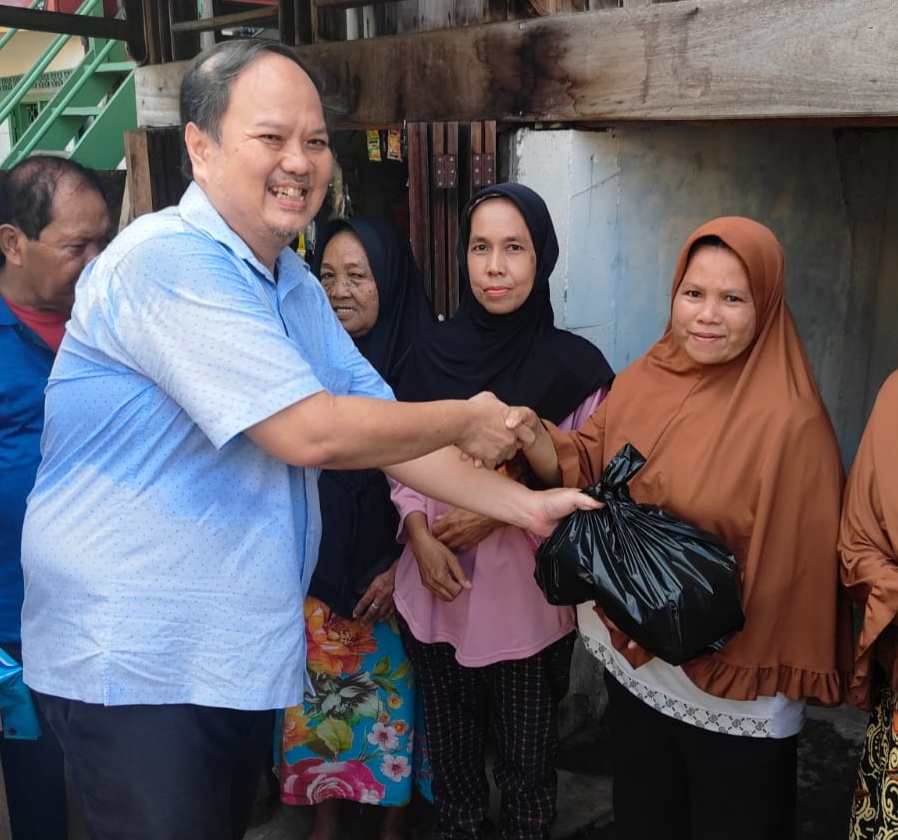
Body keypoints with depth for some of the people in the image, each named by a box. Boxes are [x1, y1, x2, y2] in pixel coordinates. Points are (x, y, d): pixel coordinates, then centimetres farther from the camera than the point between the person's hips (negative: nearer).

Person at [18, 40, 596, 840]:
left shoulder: (298, 287, 10)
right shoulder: (167, 261, -21)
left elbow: (382, 423, 8)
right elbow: (310, 433, -26)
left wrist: (524, 505, 1)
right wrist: (467, 419, -11)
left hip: (247, 650, 9)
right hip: (134, 660, -8)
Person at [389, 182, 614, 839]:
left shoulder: (576, 366, -8)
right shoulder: (431, 353, 1)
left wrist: (501, 511, -16)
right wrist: (421, 537, -10)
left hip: (528, 599, -2)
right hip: (436, 594, 3)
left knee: (527, 764, 13)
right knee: (450, 756, 20)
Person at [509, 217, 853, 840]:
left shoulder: (788, 421, -19)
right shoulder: (645, 379, -1)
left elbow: (789, 563, -17)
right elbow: (585, 467, -3)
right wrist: (534, 432, -22)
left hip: (734, 697, -5)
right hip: (632, 659, 5)